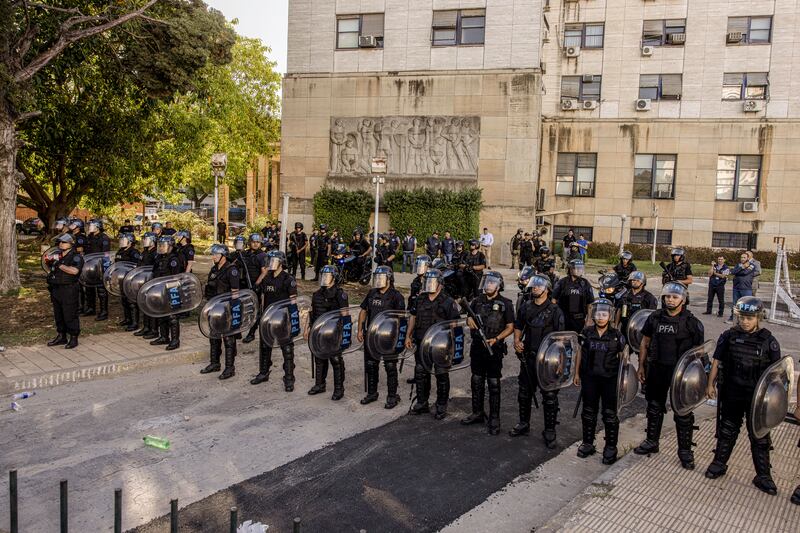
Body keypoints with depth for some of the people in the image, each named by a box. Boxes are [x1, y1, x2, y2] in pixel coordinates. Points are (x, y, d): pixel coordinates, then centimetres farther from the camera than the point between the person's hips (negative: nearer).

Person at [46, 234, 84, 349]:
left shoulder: (76, 257, -9)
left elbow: (74, 271, -26)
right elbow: (52, 270, 30)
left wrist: (60, 265, -18)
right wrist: (49, 275, 12)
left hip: (69, 291, -8)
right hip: (56, 290, 8)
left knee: (70, 316, -4)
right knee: (58, 315, 16)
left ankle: (73, 338, 6)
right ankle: (61, 337, 28)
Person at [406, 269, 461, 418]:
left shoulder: (448, 302, -9)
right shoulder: (420, 299, 8)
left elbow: (454, 323, -9)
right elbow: (413, 318, 15)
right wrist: (408, 336, 11)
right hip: (421, 343, 5)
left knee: (441, 375, 5)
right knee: (420, 373, 13)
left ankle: (441, 406, 18)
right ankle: (422, 403, 28)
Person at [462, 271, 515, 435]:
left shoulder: (505, 304, -6)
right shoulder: (477, 301, 8)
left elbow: (510, 327, -5)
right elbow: (469, 317, 20)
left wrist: (496, 339, -18)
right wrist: (469, 320, -4)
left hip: (494, 349, -5)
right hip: (476, 347, 5)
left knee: (494, 384, 0)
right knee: (476, 381, 13)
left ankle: (494, 419, 8)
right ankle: (477, 413, 27)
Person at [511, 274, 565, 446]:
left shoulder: (555, 311, -9)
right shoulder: (525, 307, 5)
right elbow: (518, 327, 16)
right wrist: (517, 340, -2)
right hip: (528, 357, 5)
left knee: (550, 396, 2)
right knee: (524, 392, 16)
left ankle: (550, 431, 14)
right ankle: (524, 424, 33)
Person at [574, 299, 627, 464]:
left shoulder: (617, 336, -7)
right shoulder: (586, 333, -1)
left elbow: (623, 357, 1)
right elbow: (580, 353, 8)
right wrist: (577, 373, 11)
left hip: (610, 379, -2)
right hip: (589, 378, 2)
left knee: (610, 413, 4)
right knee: (588, 412, 13)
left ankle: (611, 448, 17)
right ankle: (587, 444, 27)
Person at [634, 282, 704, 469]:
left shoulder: (691, 323, -9)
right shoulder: (655, 318, 0)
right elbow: (645, 343, 8)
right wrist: (641, 366, 6)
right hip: (656, 369, 3)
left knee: (683, 412, 7)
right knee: (654, 407, 16)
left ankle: (685, 450, 21)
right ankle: (652, 442, 33)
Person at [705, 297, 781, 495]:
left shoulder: (768, 341, -10)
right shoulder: (729, 336, -6)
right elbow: (716, 361, 2)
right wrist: (710, 384, 2)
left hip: (757, 397, -1)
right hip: (732, 395, 2)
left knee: (759, 437, 9)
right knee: (727, 431, 16)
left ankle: (763, 476, 22)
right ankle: (719, 464, 31)